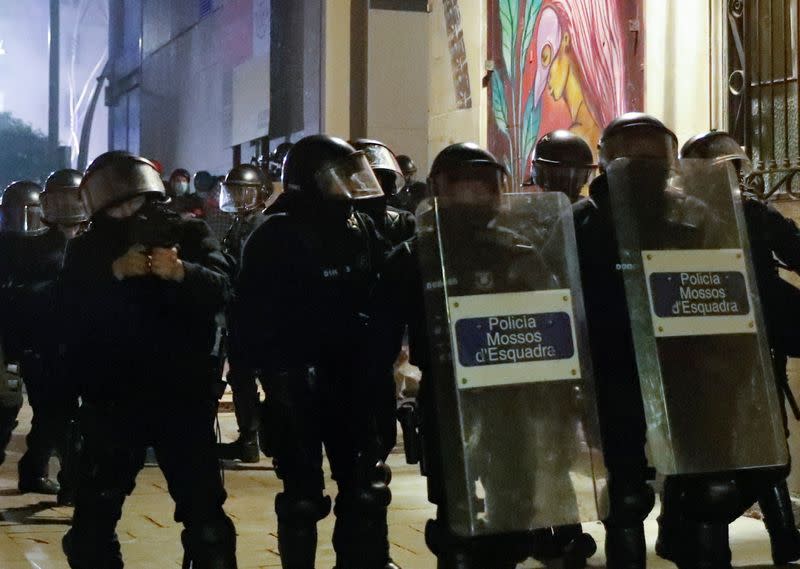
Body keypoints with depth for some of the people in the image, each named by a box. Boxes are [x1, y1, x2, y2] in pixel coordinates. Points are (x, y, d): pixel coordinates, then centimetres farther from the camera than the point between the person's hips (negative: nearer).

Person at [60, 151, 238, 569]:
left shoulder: (190, 235, 4)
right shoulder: (86, 250, 5)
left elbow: (221, 289, -12)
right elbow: (72, 307, -12)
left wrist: (182, 272, -31)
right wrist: (116, 273, -27)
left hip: (182, 393, -1)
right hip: (111, 397, 1)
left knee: (204, 510, 2)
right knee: (94, 514, 7)